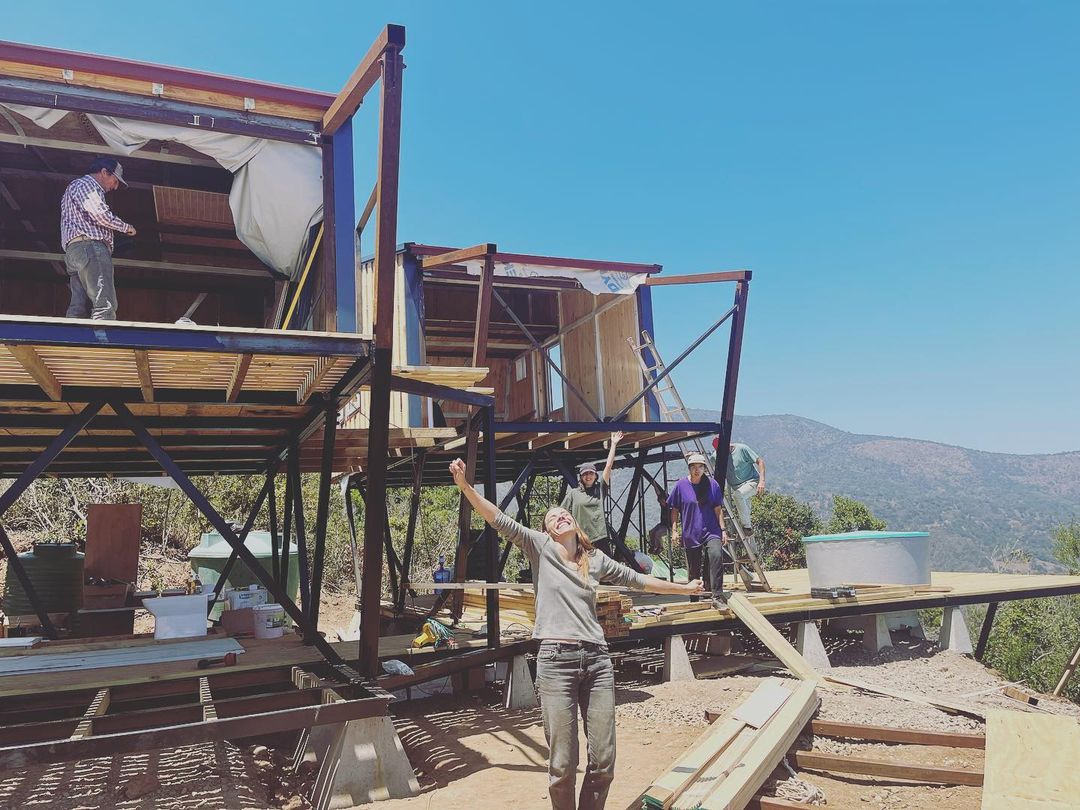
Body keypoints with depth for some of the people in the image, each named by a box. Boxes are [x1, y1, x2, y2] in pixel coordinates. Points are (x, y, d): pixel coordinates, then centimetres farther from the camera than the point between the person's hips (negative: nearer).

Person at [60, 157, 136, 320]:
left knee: (79, 310, -1)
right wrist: (125, 227, 2)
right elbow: (100, 214, -11)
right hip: (89, 245, -10)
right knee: (105, 306, -23)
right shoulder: (85, 183, 4)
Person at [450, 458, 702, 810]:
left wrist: (685, 588, 33)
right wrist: (464, 485, -18)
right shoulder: (540, 547, 6)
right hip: (556, 661, -3)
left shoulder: (595, 560, 16)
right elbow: (499, 520, -5)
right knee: (562, 764, -1)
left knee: (603, 761, 5)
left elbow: (639, 580, 27)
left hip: (597, 661, 4)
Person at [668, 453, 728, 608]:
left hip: (711, 531, -1)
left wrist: (723, 530, 3)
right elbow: (674, 511, 6)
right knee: (693, 570, 8)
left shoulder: (712, 484, 2)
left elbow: (718, 510, 6)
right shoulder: (681, 485, 0)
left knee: (716, 556, -27)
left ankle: (717, 597, -27)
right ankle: (694, 601, 25)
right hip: (690, 534, 1)